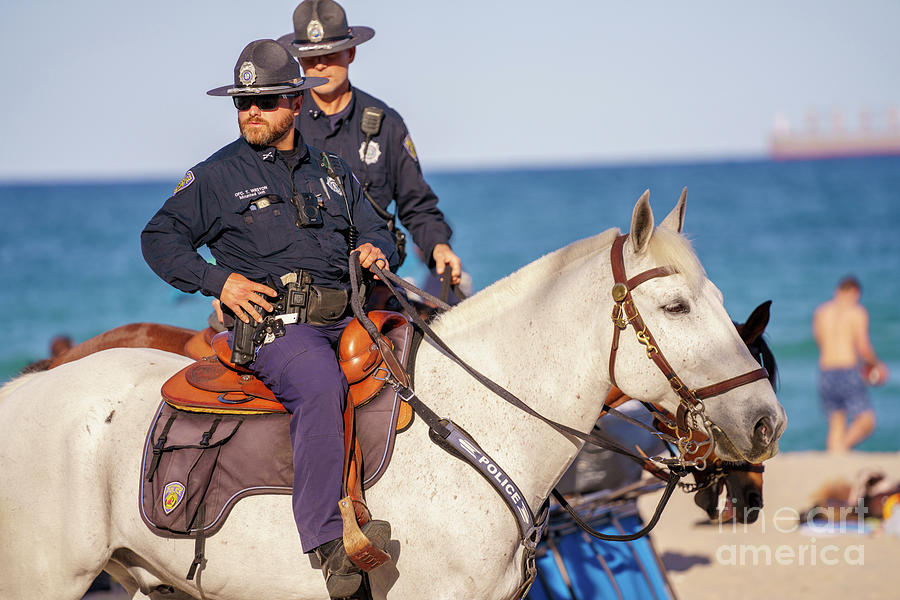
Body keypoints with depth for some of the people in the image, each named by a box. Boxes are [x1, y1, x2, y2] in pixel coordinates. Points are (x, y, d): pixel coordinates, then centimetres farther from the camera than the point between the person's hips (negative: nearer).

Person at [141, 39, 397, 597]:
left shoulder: (333, 170, 21)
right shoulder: (217, 176, 8)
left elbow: (376, 233, 29)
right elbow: (160, 238, 10)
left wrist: (378, 252, 4)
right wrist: (217, 280, -5)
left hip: (346, 317, 6)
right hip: (272, 324, -6)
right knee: (321, 385, -36)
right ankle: (328, 542, -41)